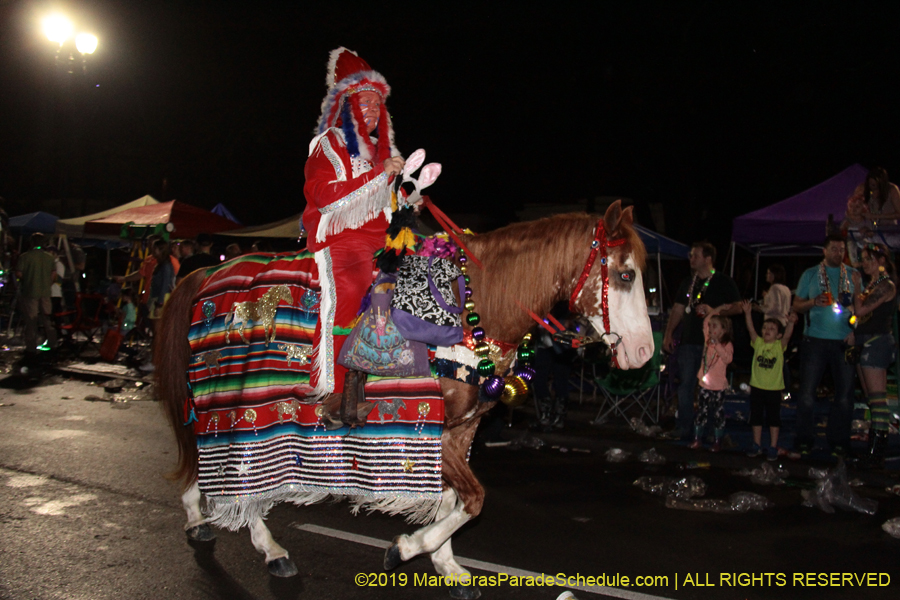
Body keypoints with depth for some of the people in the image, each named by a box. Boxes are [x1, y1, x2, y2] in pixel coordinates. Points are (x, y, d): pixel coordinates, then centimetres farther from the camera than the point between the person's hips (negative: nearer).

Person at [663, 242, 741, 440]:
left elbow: (737, 307, -6)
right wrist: (668, 333, 11)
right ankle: (684, 428, 9)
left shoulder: (723, 282, -1)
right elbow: (678, 309, 18)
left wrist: (713, 310, -18)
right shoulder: (688, 282, 16)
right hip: (689, 342, 5)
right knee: (685, 385, 3)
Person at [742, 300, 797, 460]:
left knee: (773, 418, 6)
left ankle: (773, 447, 16)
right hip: (757, 386, 2)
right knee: (756, 417, 10)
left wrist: (790, 322, -38)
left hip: (774, 388, -2)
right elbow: (751, 329, -9)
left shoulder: (779, 345, -3)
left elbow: (787, 335, -20)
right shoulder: (758, 343, 2)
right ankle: (757, 445, 22)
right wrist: (747, 313, -21)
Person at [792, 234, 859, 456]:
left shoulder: (853, 275, 11)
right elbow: (796, 306, 9)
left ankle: (839, 441, 14)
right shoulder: (810, 274, 9)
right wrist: (814, 302, -11)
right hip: (816, 340, -1)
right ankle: (804, 440, 9)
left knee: (844, 394, 2)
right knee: (807, 393, -1)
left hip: (844, 341, 1)